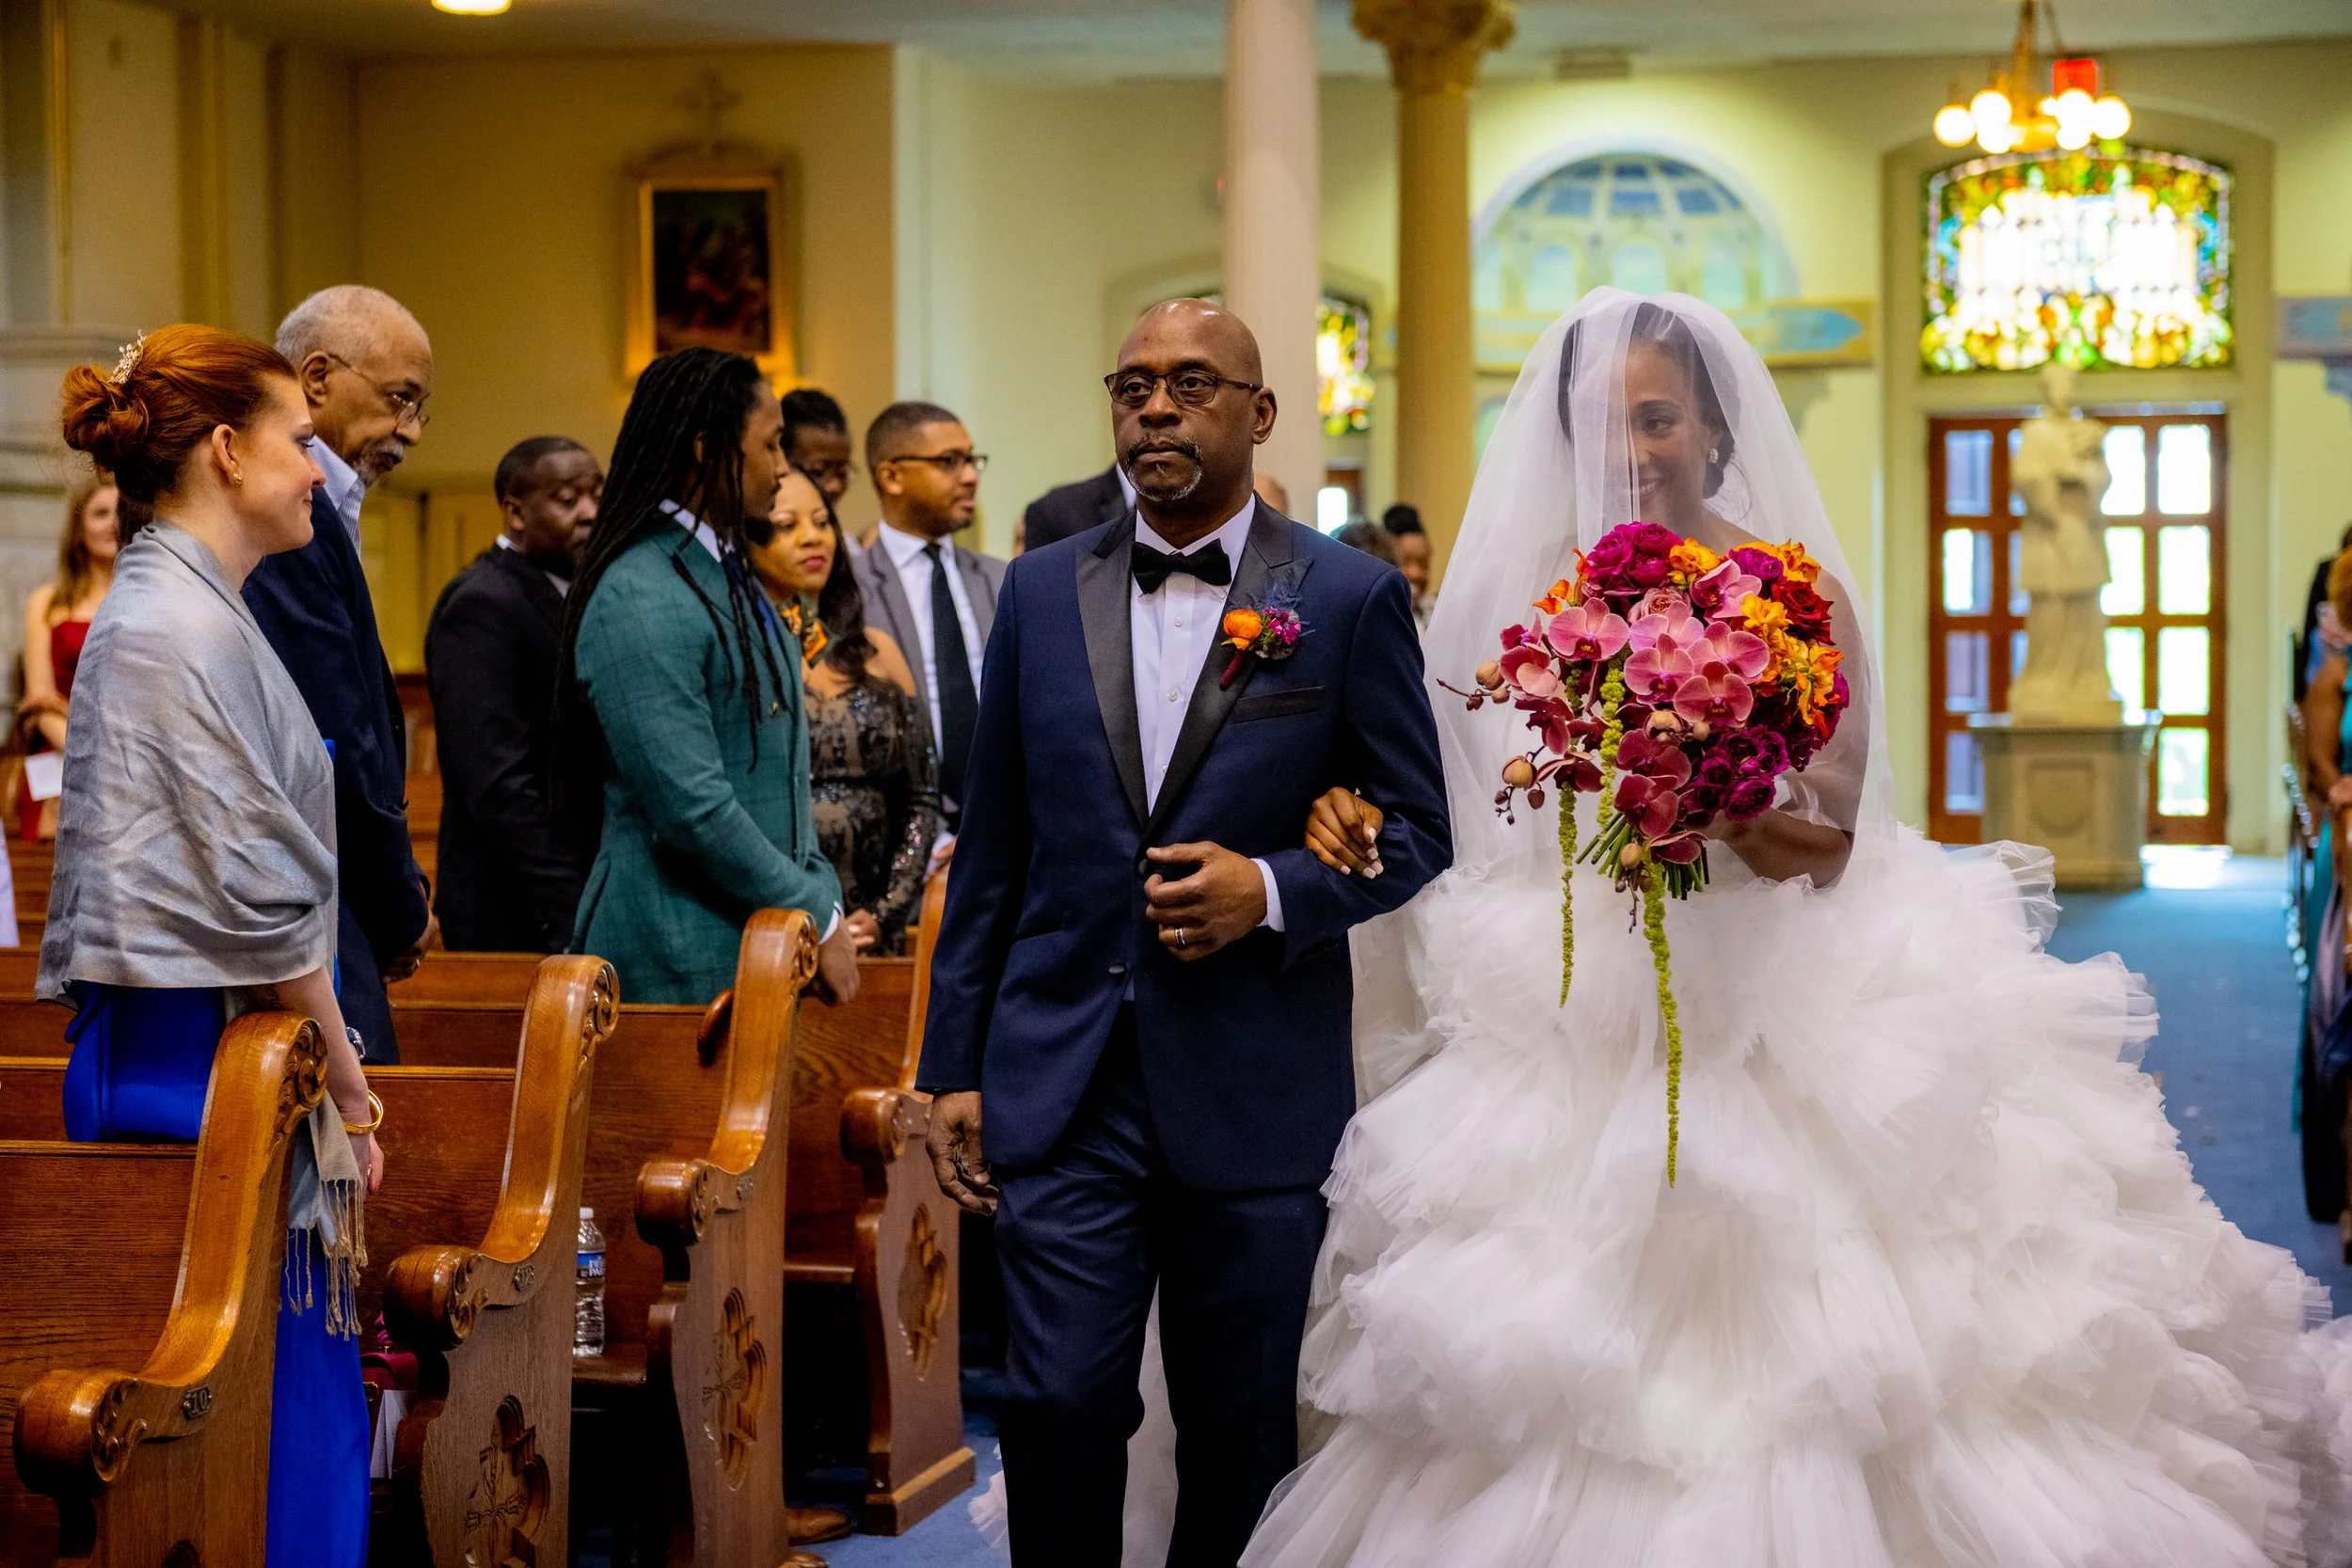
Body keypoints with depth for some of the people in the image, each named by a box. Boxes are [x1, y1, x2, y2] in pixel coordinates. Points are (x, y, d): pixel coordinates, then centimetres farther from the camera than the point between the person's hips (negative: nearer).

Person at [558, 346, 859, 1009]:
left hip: (760, 944, 9)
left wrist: (822, 893, 9)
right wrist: (817, 919, -13)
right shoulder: (640, 603, -16)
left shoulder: (726, 576, 15)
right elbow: (692, 810, -20)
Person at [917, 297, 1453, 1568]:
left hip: (1257, 1093, -1)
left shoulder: (1350, 599, -1)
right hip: (1062, 1083, 1)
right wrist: (953, 1067, 6)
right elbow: (991, 846, 9)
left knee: (1240, 1434, 10)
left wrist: (1273, 890, -16)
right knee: (1059, 1404, -7)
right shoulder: (1041, 591, 7)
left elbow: (1415, 832, 2)